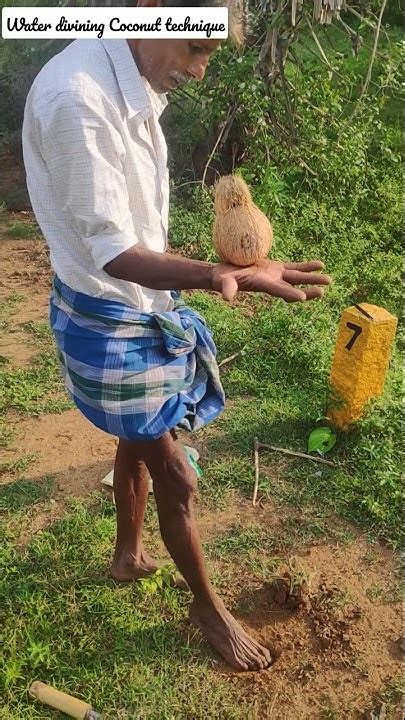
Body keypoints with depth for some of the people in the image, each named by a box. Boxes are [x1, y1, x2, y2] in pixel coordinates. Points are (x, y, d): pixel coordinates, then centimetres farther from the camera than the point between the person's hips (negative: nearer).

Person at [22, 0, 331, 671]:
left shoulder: (133, 84, 3)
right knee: (174, 474, 5)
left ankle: (129, 553, 50)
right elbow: (111, 252, -27)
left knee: (140, 440, 25)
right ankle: (207, 605, 31)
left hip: (140, 306, 9)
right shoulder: (76, 96, -26)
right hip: (108, 319, -9)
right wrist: (221, 276, -43)